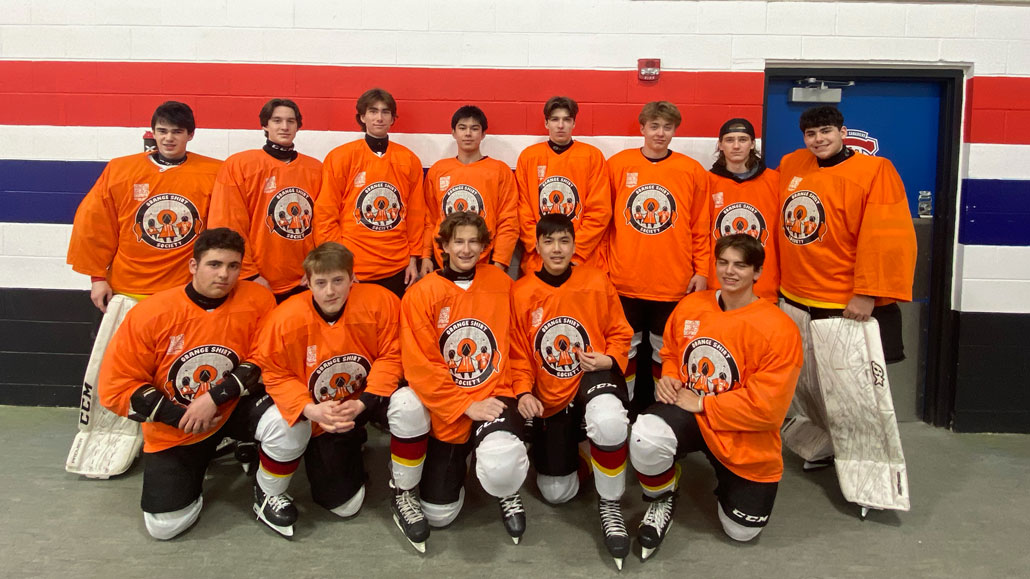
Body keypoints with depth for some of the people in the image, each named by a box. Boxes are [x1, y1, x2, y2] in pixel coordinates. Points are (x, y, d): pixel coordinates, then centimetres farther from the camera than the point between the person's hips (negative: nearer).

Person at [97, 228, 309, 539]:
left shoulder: (258, 300, -16)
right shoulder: (151, 313, -18)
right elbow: (115, 387, -12)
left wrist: (215, 398, -20)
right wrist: (181, 416, -16)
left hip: (236, 406, 0)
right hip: (173, 428, 0)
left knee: (291, 425, -30)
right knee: (164, 525, -4)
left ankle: (268, 495, 0)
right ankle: (198, 462, 27)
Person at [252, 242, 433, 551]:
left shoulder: (380, 302, -20)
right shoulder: (286, 319, -20)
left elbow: (390, 357, -14)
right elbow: (275, 375, -12)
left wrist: (362, 403, -25)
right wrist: (310, 410, -27)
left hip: (369, 396, 0)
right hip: (321, 416, 1)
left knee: (410, 406, -36)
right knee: (344, 506, 1)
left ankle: (404, 494, -12)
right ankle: (351, 450, 36)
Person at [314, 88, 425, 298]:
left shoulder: (409, 160, 7)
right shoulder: (340, 157, -2)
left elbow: (416, 213, 10)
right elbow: (325, 214, -3)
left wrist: (414, 258, 6)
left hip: (398, 269, 3)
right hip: (353, 270, -2)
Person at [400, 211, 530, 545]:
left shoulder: (500, 283, -1)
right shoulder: (422, 294, -9)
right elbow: (420, 366, -12)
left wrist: (521, 390, -1)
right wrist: (467, 406, -16)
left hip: (494, 396, 0)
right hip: (447, 411, 1)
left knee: (501, 466, -35)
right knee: (437, 515, 8)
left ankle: (507, 493, 4)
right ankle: (459, 461, 41)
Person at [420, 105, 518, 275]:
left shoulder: (500, 170, 0)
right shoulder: (437, 170, 8)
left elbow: (508, 222, -3)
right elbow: (429, 218, 11)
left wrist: (499, 262, -9)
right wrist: (426, 256, 3)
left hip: (484, 266, -2)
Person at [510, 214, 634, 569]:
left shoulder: (596, 281, -5)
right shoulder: (521, 292, -4)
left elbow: (620, 333, 1)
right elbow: (518, 353, 1)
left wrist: (609, 359, -20)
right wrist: (524, 392, -14)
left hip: (593, 377, -2)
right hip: (550, 396, 2)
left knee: (609, 422, -41)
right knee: (557, 494, 5)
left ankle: (610, 504, -13)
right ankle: (574, 447, 41)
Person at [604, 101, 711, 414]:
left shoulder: (692, 171, 1)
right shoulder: (618, 165, 1)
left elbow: (701, 227, 4)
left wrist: (701, 271, 0)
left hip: (674, 283, 0)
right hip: (624, 281, 1)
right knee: (626, 349, 11)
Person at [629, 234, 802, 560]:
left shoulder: (778, 329, -19)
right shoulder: (690, 306, -4)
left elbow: (766, 406, -21)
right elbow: (670, 353, 15)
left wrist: (700, 403, -19)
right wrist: (669, 379, -8)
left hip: (746, 440, -1)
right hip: (689, 413, 2)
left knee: (741, 532, 7)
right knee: (645, 438, -33)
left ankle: (726, 478, 40)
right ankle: (661, 501, 1)